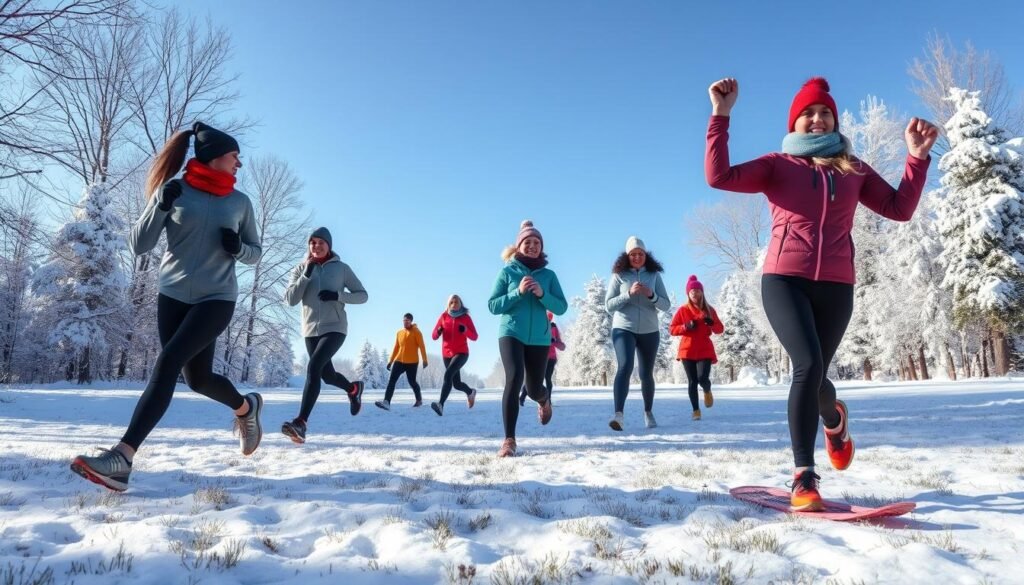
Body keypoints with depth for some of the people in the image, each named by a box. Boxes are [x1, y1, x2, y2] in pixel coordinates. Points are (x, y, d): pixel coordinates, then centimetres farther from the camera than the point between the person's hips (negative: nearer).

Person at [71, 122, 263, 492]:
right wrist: (160, 205, -18)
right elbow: (138, 246, -3)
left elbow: (255, 253, 12)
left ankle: (123, 456, -21)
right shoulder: (175, 191, -1)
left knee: (168, 362, -19)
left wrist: (238, 247, -11)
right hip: (173, 296, 2)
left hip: (217, 299, -2)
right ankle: (246, 407, 34)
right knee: (197, 378, 6)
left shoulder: (240, 202, 3)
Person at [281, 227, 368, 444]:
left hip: (335, 328, -4)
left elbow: (362, 295, 2)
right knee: (327, 375, 17)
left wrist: (338, 296, -15)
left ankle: (300, 423, -27)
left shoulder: (341, 268, 1)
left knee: (313, 368, -24)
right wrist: (306, 275, -15)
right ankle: (353, 388, 50)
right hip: (311, 330, 4)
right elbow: (290, 300, -5)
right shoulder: (301, 269, 5)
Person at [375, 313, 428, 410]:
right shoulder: (399, 332, 12)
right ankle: (386, 402, -19)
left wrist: (425, 360, -16)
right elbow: (396, 347, 17)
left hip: (412, 362, -5)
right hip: (399, 361, 5)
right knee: (392, 380, -11)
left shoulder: (416, 332, -4)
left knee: (412, 382, 5)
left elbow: (422, 346, -9)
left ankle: (419, 400, 30)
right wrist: (390, 361, 14)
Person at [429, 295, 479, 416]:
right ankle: (470, 392, 45)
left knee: (448, 374, -29)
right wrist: (438, 331, -20)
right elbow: (434, 336, 3)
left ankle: (441, 404, -39)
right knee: (457, 383, 11)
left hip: (461, 353, -4)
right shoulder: (443, 317, 4)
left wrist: (465, 330, -23)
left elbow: (474, 337, -3)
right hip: (447, 354, 4)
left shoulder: (466, 317, -1)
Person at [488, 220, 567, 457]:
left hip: (539, 337, 2)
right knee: (514, 378, -23)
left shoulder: (548, 275, 7)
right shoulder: (508, 271, 2)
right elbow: (493, 306, -2)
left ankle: (545, 399, 49)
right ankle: (509, 440, -17)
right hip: (511, 333, -2)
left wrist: (542, 294, -15)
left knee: (534, 388, 8)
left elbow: (561, 307, 3)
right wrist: (518, 292, -15)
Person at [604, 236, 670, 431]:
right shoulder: (619, 275, -1)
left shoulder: (654, 275, 4)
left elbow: (666, 305, 1)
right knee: (625, 367, -23)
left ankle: (648, 412, 33)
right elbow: (609, 306, -5)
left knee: (646, 374, 11)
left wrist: (651, 295, -18)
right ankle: (618, 415, -31)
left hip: (649, 331, 2)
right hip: (623, 329, -2)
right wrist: (629, 294, -18)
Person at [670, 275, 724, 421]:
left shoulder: (709, 310, 5)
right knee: (692, 381, -3)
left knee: (702, 378, -15)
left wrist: (711, 323, -14)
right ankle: (696, 410, 8)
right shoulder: (682, 310, 1)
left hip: (705, 350, 0)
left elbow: (720, 330, 7)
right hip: (687, 350, 0)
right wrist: (686, 327, -16)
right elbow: (672, 329, 0)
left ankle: (707, 391, 21)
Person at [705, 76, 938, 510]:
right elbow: (719, 176, -7)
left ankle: (834, 418, 46)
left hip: (836, 285, 3)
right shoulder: (777, 164, 8)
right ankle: (804, 477, -12)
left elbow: (900, 208, 12)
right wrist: (721, 116, -10)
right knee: (808, 365, -21)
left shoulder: (854, 169, 17)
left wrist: (917, 156, 4)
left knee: (814, 373, 7)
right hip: (785, 279, -3)